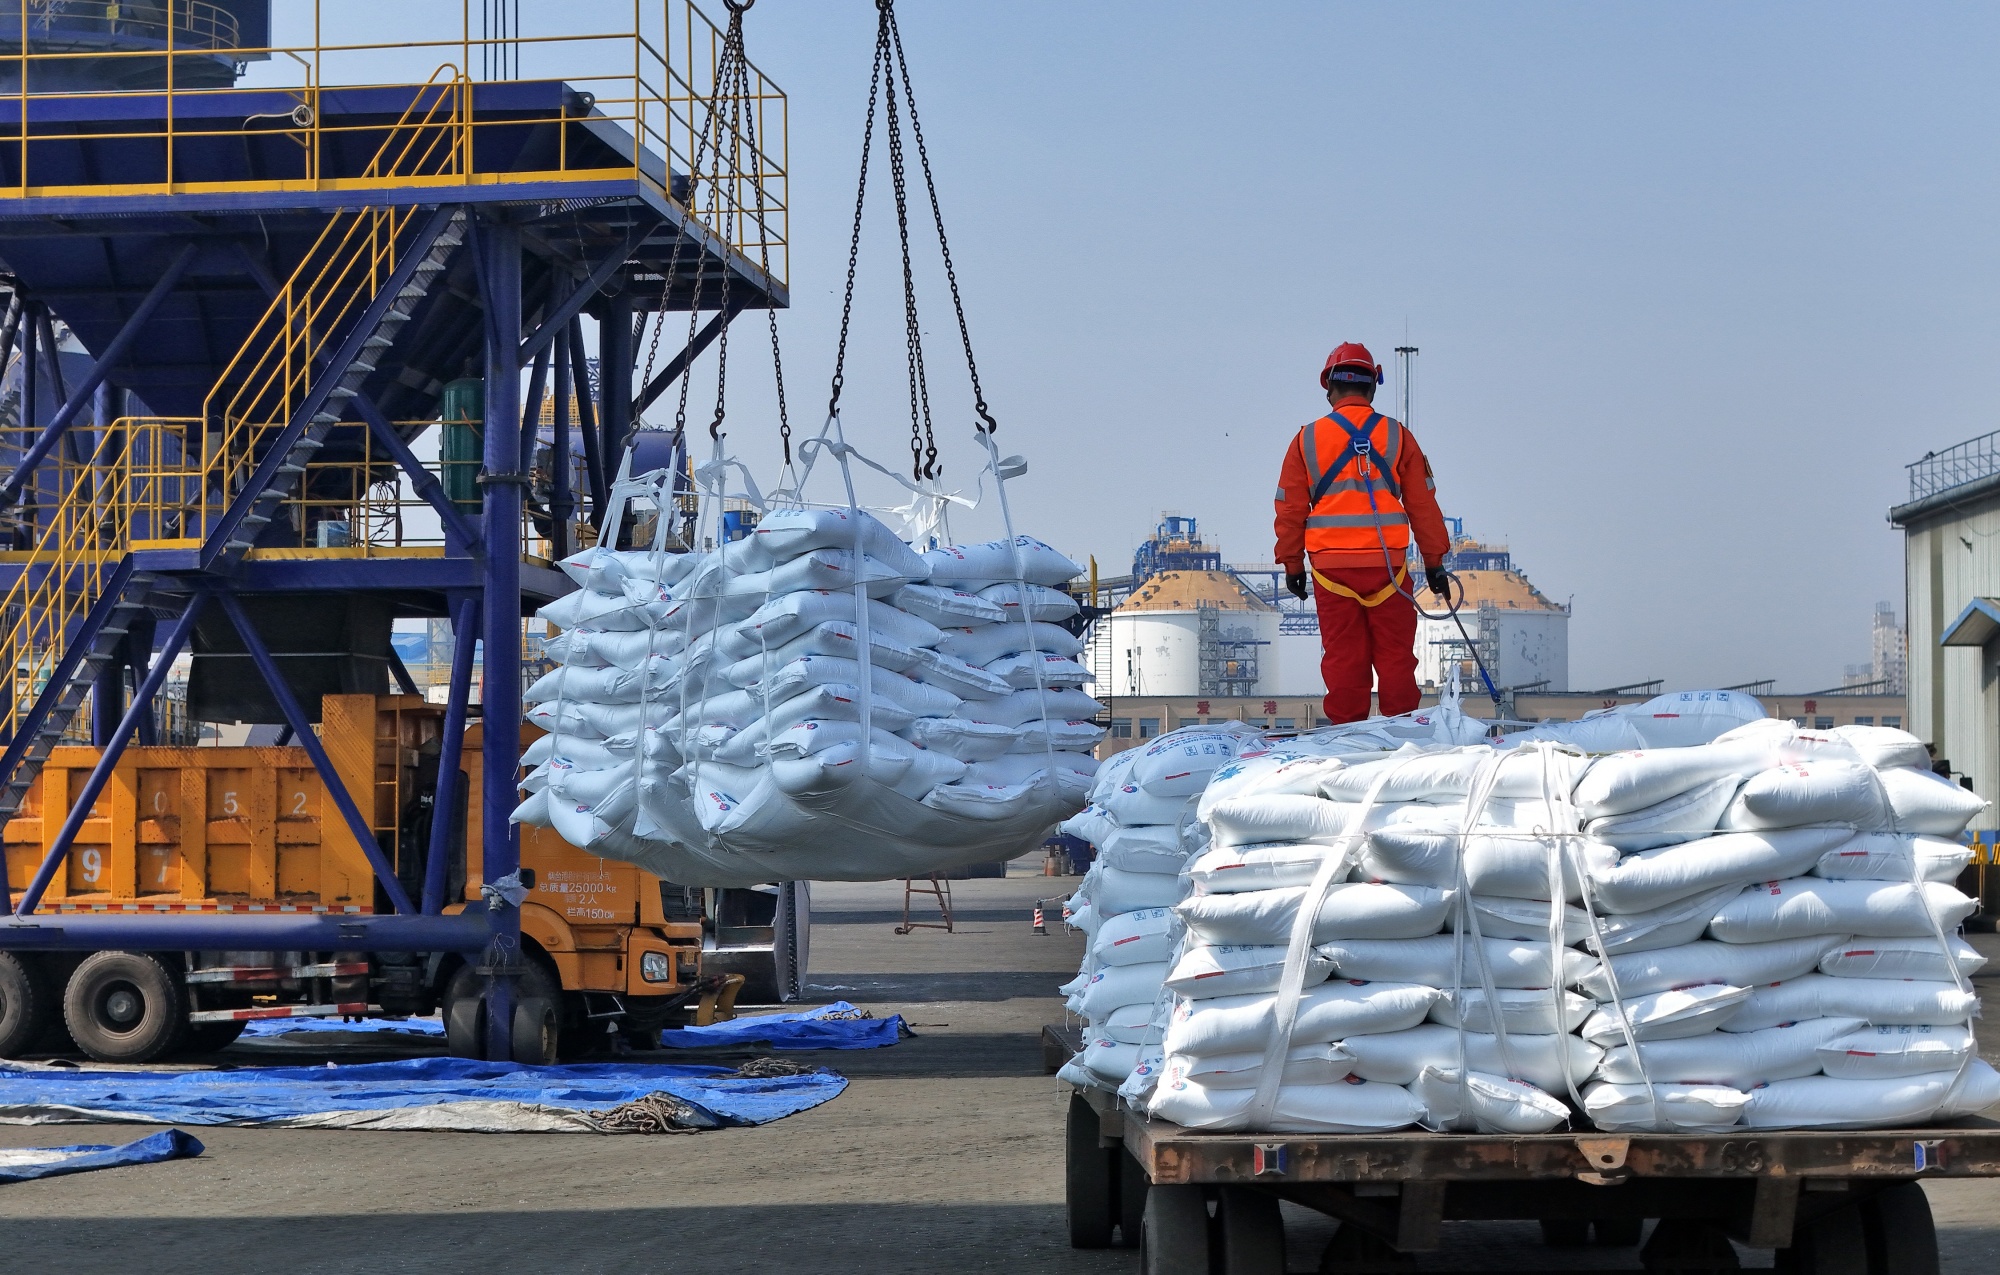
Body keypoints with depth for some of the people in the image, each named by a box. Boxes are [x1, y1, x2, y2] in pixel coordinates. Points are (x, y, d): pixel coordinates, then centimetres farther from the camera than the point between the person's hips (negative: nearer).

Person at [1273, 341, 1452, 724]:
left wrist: (1292, 564, 15)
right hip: (1387, 564, 0)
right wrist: (1434, 561, 12)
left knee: (1342, 657, 5)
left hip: (1331, 567, 1)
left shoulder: (1308, 439, 3)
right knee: (1396, 656, 4)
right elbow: (1423, 504, 5)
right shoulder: (1397, 436, 3)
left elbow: (1290, 509, 6)